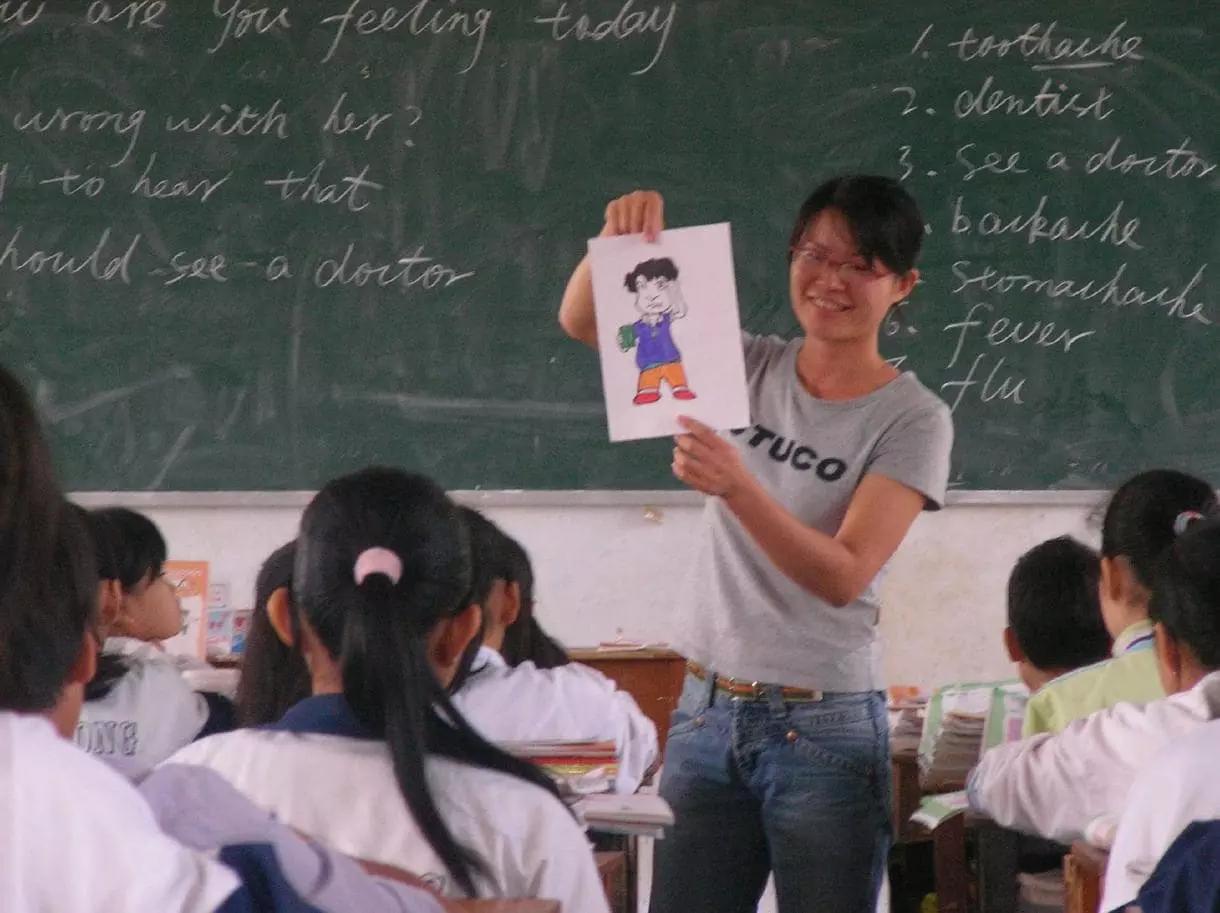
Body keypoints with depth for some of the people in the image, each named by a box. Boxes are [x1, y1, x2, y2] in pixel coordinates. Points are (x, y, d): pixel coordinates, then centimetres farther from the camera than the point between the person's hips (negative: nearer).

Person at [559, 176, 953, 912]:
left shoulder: (914, 420, -7)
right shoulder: (749, 368, 6)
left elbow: (844, 576, -17)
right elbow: (582, 322, 2)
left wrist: (737, 487, -31)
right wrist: (622, 238, -18)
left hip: (823, 729, -4)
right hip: (706, 711, 4)